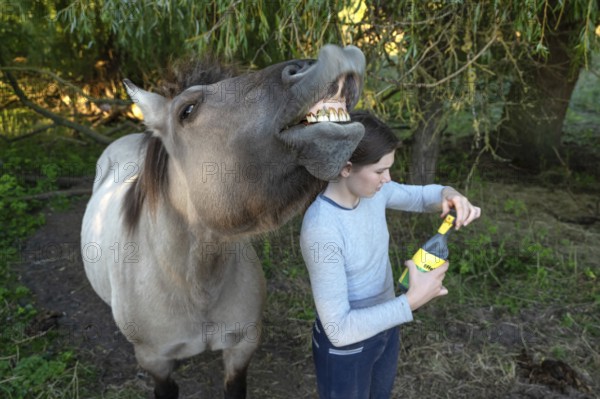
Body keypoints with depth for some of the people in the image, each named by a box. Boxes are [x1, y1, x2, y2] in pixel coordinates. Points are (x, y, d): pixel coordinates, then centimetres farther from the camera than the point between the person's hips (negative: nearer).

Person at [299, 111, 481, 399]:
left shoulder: (370, 190, -12)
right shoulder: (321, 230, -34)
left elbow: (420, 197, 5)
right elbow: (339, 329, -31)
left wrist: (449, 196, -17)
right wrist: (413, 301, -30)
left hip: (384, 330, 7)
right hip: (345, 348, -7)